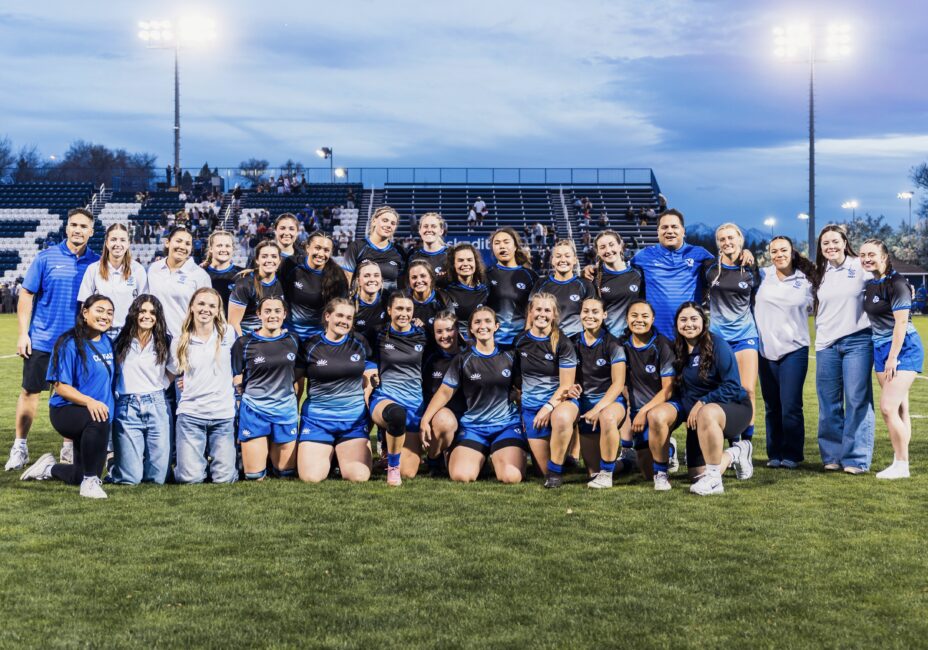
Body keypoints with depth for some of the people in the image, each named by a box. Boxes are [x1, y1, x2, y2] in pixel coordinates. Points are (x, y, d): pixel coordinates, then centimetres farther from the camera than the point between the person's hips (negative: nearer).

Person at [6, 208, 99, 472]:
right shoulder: (46, 257, -2)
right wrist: (23, 333, -7)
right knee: (30, 391, 5)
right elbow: (26, 295, -1)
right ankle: (19, 447, 16)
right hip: (42, 339, -1)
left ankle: (69, 448, 21)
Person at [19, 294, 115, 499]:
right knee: (98, 420, -41)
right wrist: (89, 401, -33)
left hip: (98, 413, 7)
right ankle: (90, 481, -25)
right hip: (66, 411, -7)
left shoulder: (108, 343, 6)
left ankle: (49, 468, 44)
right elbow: (60, 386, -17)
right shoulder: (70, 344, -14)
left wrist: (104, 405, 1)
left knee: (79, 477, 11)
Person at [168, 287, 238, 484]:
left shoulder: (228, 334, 2)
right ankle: (199, 457, 24)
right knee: (191, 478, -9)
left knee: (224, 477, -5)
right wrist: (186, 383, 2)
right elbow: (174, 372, 17)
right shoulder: (180, 342, 3)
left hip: (223, 414, 0)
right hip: (190, 414, 0)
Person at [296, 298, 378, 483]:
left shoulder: (360, 344, 6)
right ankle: (329, 453, 21)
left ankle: (343, 454, 21)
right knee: (311, 477, -14)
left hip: (354, 418, 1)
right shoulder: (310, 346, 1)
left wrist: (368, 408, 5)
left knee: (359, 476, -14)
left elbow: (369, 379, 14)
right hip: (317, 417, -1)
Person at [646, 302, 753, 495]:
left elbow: (732, 386, -18)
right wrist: (690, 410, -4)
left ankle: (714, 480, -29)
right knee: (699, 475, -3)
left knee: (707, 413, -42)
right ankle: (734, 453, 27)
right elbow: (677, 389, 12)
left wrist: (702, 403, -22)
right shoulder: (678, 349, 3)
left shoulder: (717, 344, -14)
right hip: (695, 414, 6)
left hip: (732, 408, -6)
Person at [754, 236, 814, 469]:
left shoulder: (805, 281, 3)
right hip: (766, 350, 2)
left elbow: (815, 308, 17)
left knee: (790, 406, -6)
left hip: (794, 349, -2)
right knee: (771, 406, 8)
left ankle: (792, 455, 6)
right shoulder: (761, 276, 4)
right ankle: (774, 454, 18)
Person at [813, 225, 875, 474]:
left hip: (857, 342, -4)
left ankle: (856, 459, 3)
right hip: (826, 344, 4)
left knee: (857, 401, -4)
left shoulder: (860, 267, -2)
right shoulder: (819, 273, 12)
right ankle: (832, 456, 15)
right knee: (829, 404, 6)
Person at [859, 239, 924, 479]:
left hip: (904, 348, -8)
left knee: (888, 407, -13)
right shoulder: (870, 284, 9)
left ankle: (902, 466, -4)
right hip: (880, 347, 8)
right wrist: (885, 356, 12)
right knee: (899, 408, 10)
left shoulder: (896, 283, -14)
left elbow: (901, 321, -18)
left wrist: (893, 358, -18)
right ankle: (900, 461, 14)